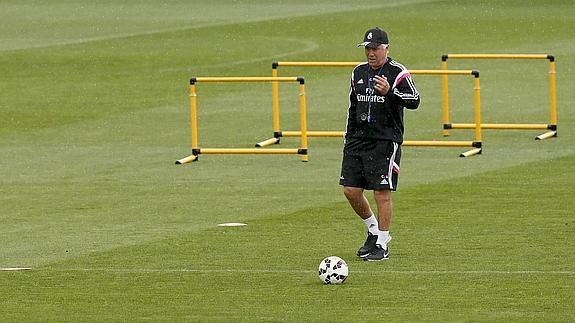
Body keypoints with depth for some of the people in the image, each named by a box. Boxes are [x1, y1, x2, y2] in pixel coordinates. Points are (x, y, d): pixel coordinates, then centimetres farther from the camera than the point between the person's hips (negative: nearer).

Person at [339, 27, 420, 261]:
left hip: (386, 141, -6)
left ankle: (382, 245, 3)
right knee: (351, 191, 3)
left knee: (382, 193, -6)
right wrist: (348, 137, 18)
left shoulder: (398, 73, -7)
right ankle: (374, 231, 24)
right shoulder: (359, 72, 13)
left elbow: (414, 100, -18)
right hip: (358, 138, 6)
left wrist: (389, 92, -33)